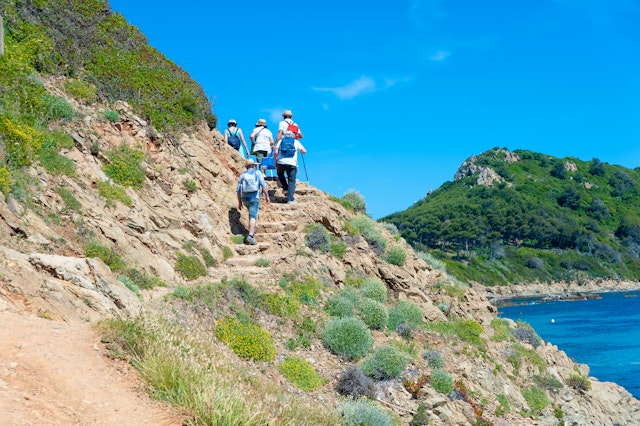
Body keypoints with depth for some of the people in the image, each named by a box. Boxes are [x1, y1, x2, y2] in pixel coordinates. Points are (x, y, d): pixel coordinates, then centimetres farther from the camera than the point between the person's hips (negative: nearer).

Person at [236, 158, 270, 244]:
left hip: (244, 198, 4)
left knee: (252, 211, 31)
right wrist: (267, 196, -5)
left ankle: (252, 230, 31)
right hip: (254, 198, -4)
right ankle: (250, 236, -25)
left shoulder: (242, 175, 12)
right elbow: (263, 185, -8)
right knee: (253, 217, -10)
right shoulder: (257, 173, 4)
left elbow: (238, 190, 10)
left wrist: (239, 202, 17)